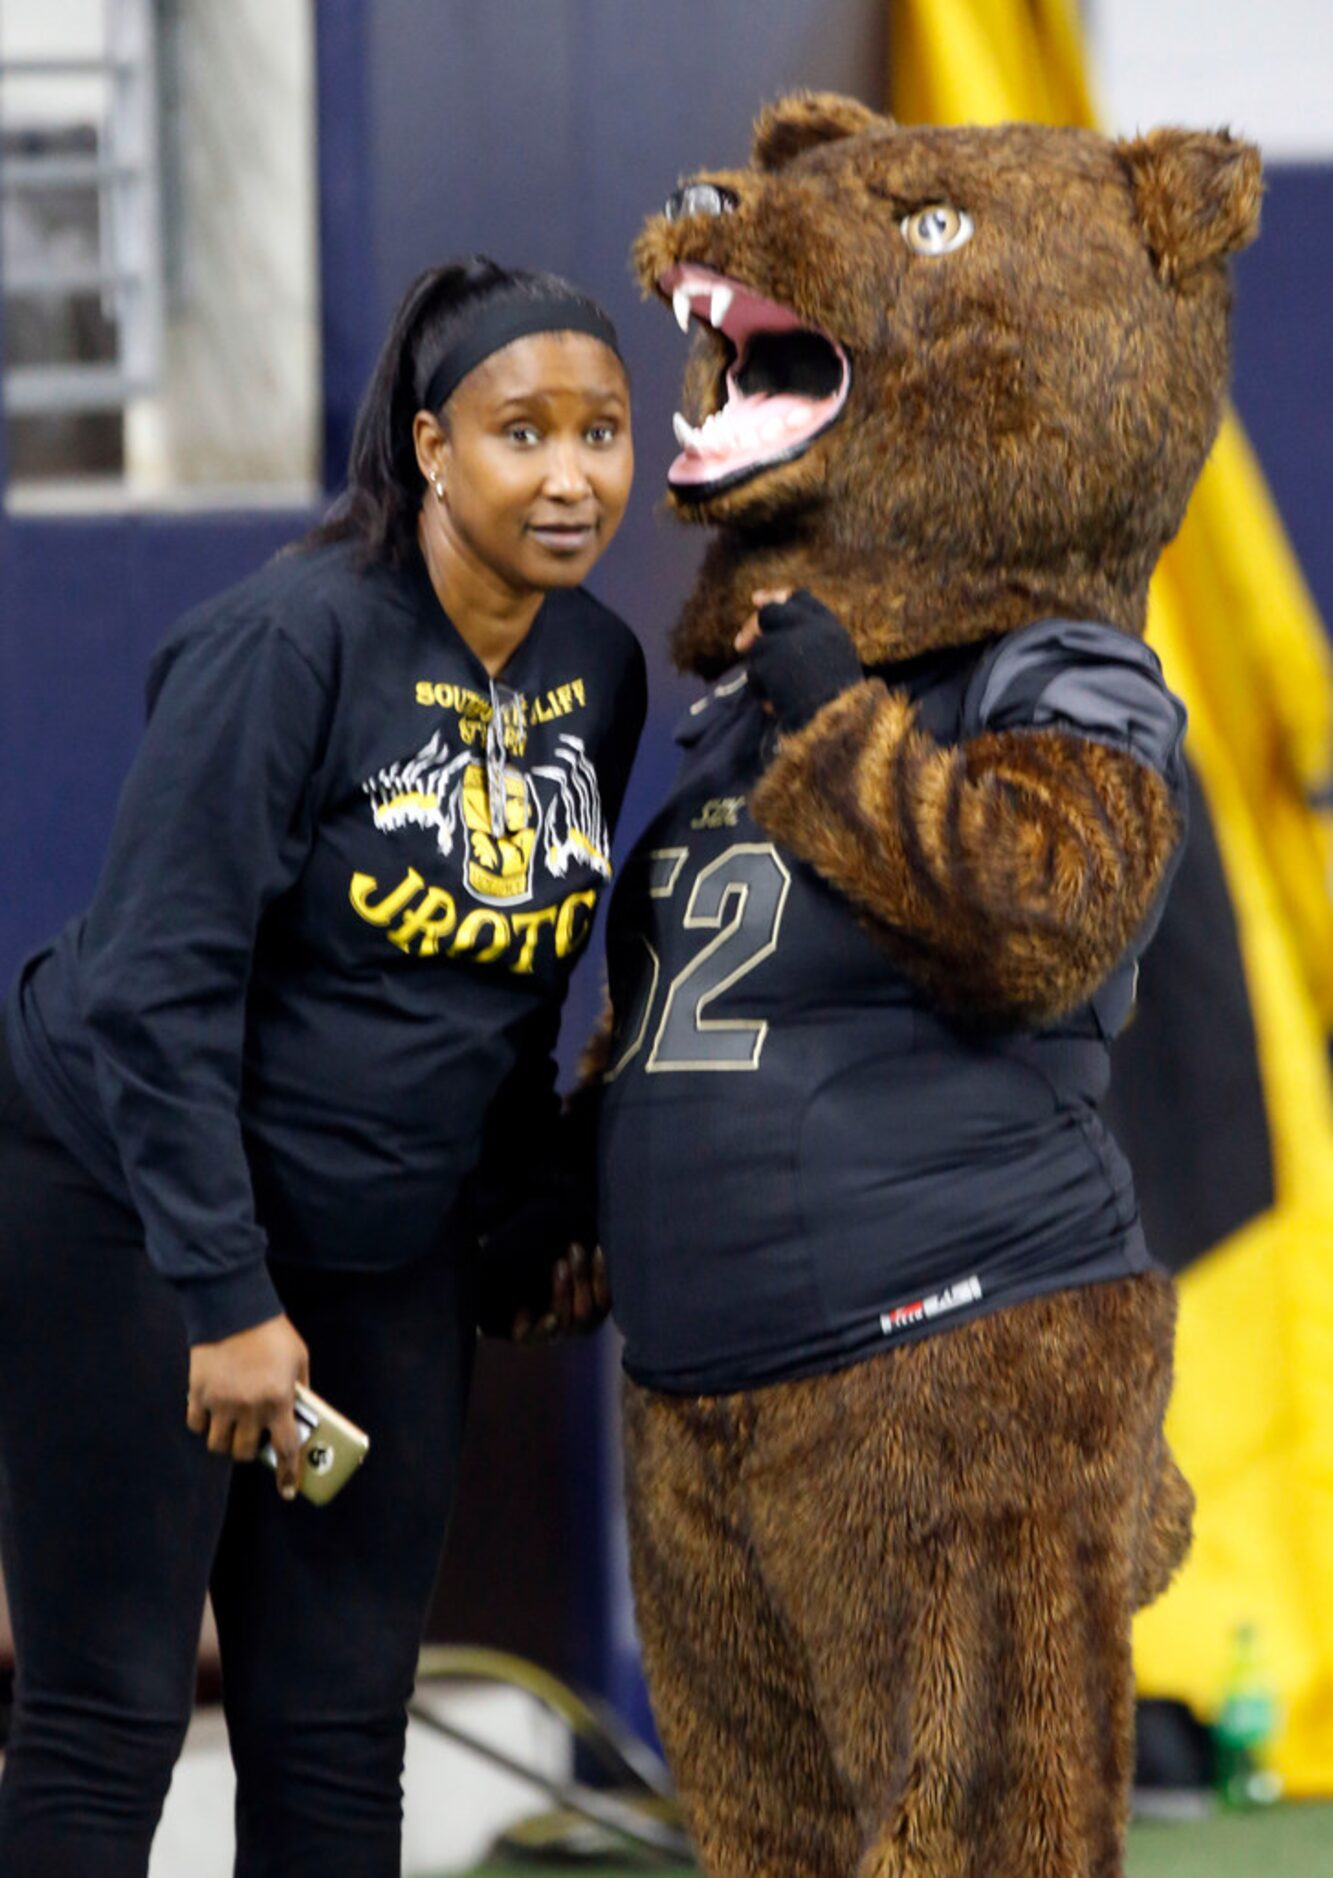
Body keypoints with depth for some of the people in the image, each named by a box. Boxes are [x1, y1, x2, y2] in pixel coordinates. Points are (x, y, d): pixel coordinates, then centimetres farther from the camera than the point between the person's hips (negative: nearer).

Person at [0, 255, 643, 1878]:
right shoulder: (289, 644, -19)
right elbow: (162, 985, -20)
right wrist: (226, 1299, -22)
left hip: (392, 1253, 6)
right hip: (133, 1211, -6)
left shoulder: (597, 671, 1)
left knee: (341, 1731, 7)